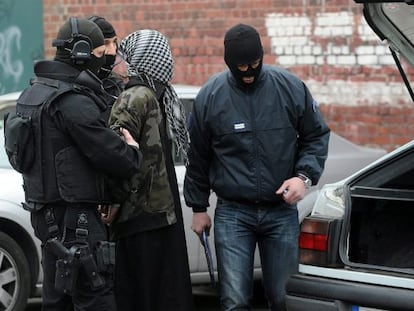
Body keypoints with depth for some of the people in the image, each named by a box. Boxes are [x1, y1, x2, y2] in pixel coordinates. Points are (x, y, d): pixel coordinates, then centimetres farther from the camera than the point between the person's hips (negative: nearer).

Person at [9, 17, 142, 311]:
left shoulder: (34, 91, 11)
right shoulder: (74, 102, -20)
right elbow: (115, 156, -20)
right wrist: (133, 149, 0)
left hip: (46, 211, 10)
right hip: (74, 217, -10)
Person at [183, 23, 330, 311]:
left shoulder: (291, 88, -2)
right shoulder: (210, 96, -1)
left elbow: (317, 136, 7)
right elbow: (198, 157, 9)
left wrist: (304, 176, -10)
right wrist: (198, 208, 12)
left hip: (282, 211, 1)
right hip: (232, 214, -1)